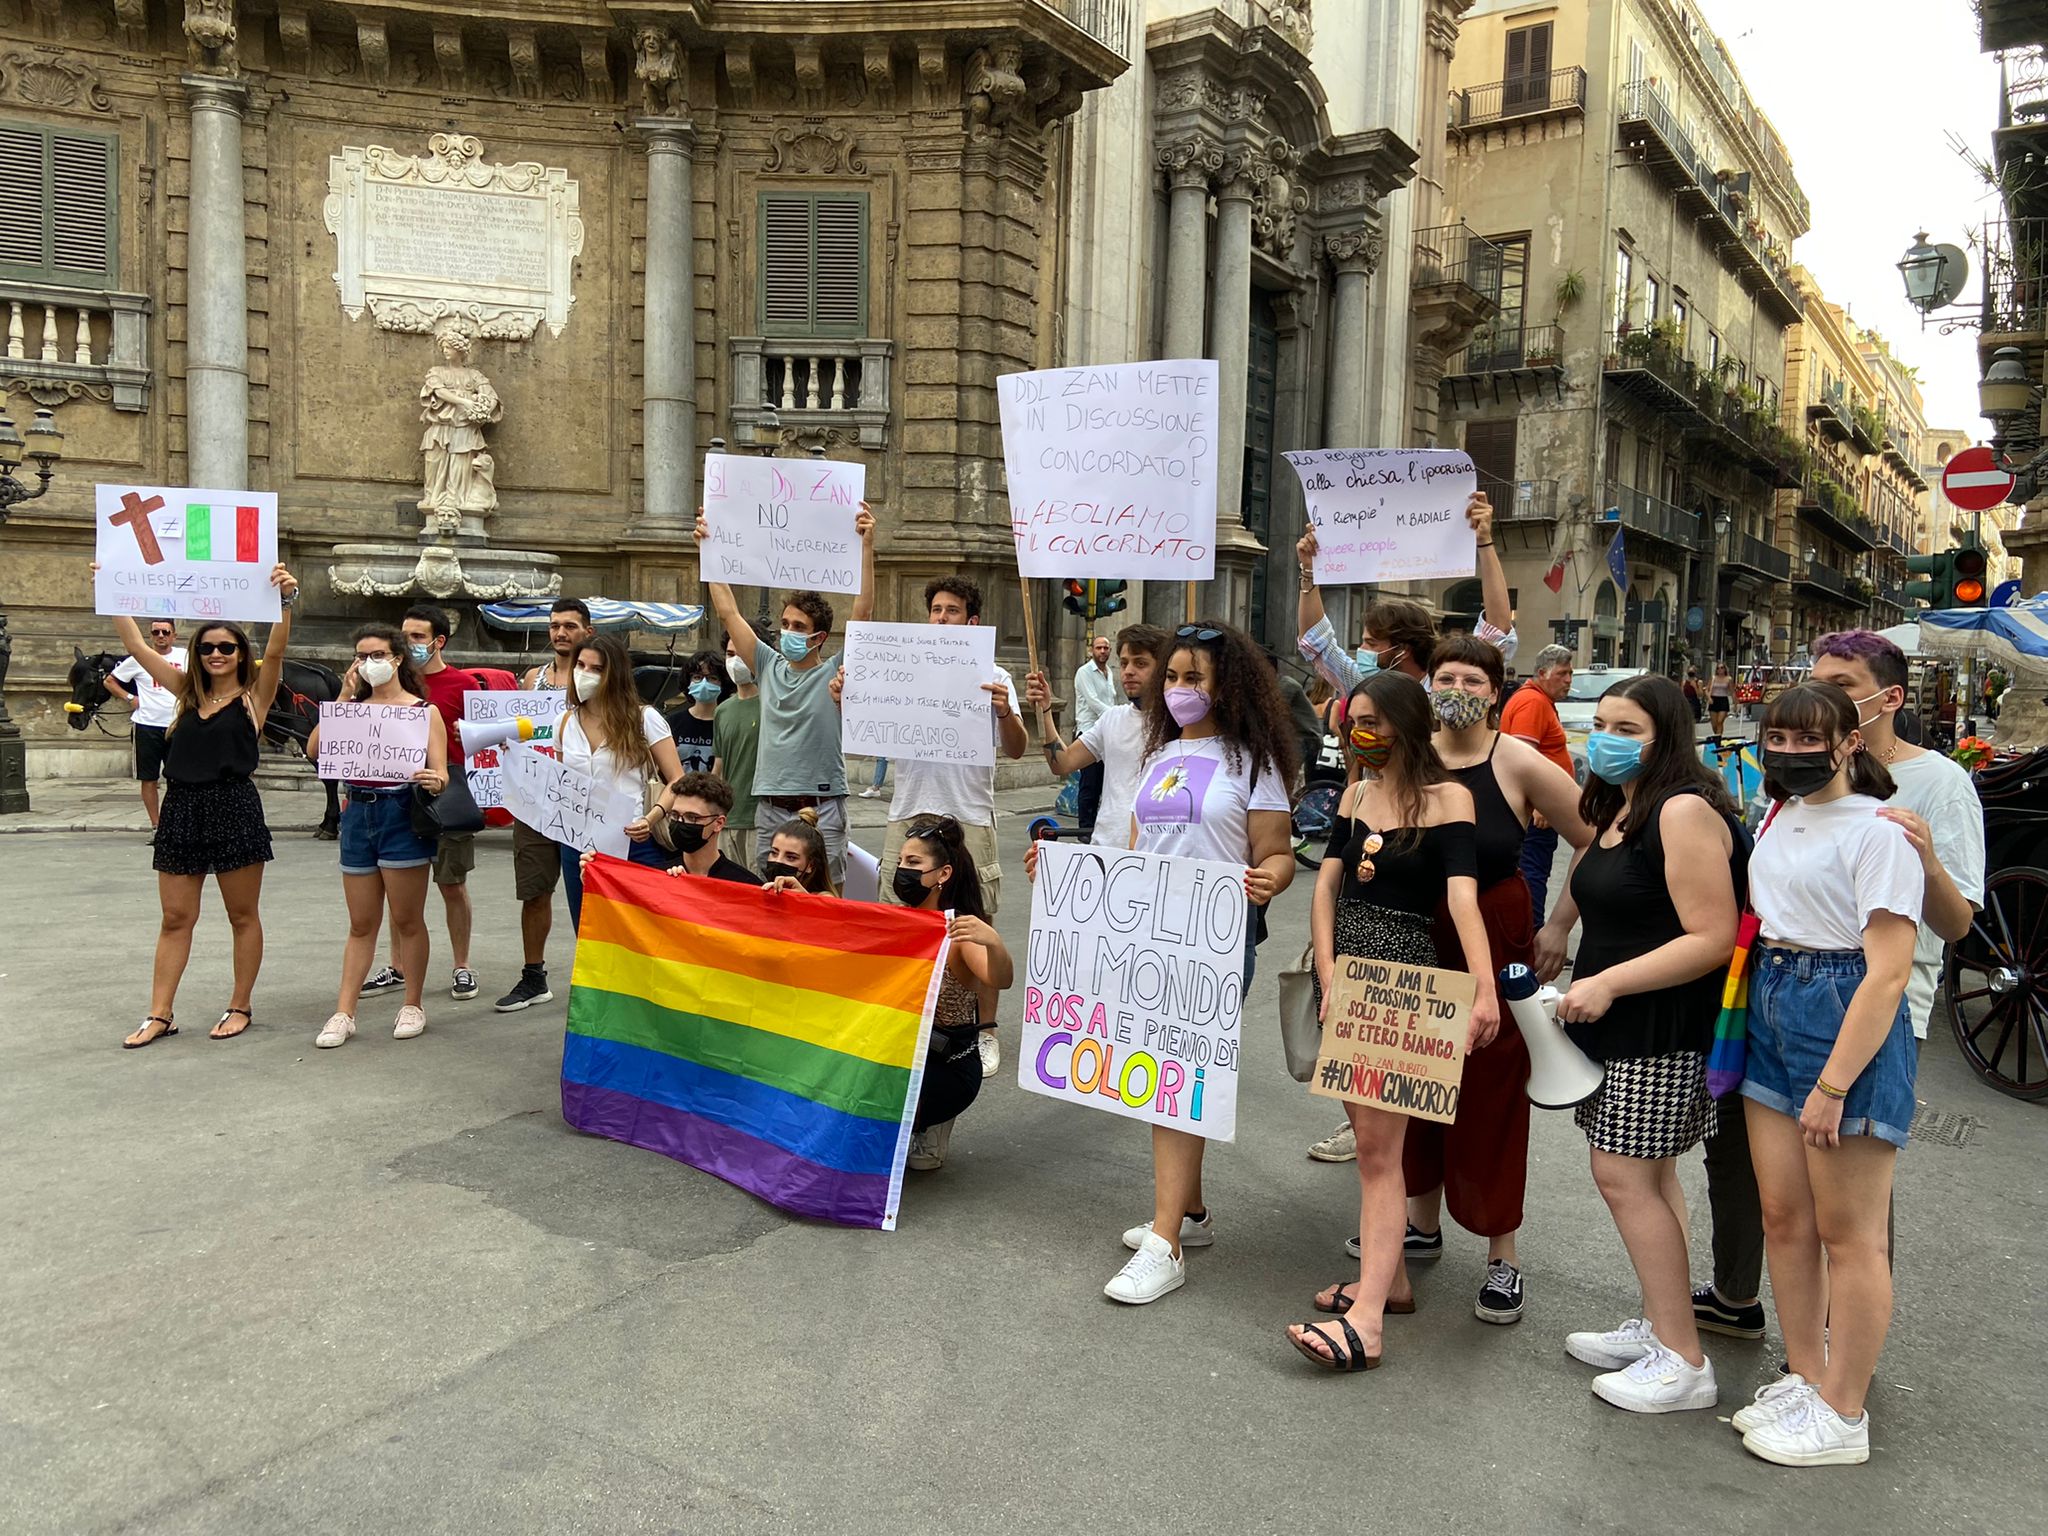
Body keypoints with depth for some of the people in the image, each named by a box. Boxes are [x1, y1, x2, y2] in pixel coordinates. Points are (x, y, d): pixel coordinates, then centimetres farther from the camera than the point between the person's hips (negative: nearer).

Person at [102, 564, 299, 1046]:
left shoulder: (254, 695, 0)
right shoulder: (188, 692, 12)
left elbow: (275, 651, -17)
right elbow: (136, 645, 13)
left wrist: (285, 601, -30)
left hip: (235, 809, -5)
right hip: (182, 808, 5)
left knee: (243, 916, 6)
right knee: (175, 918, 9)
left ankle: (240, 1007, 17)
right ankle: (160, 1014, 15)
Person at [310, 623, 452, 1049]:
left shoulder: (423, 710, 1)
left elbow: (440, 772, -6)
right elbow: (314, 750, -4)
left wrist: (435, 782, -30)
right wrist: (344, 697, -7)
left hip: (403, 815, -4)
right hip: (357, 816, 4)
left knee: (407, 919, 4)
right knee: (361, 924, 10)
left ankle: (413, 1005, 17)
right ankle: (344, 1013, 13)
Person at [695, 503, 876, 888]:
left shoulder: (834, 674, -3)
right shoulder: (769, 666, 9)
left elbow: (862, 614, -14)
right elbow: (728, 613, 10)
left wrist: (866, 546, -21)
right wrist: (707, 548, 8)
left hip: (821, 811, -4)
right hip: (769, 809, 4)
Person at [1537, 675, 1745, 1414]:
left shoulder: (1685, 811, -18)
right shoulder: (1616, 809, 12)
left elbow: (1712, 938, -22)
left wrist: (1609, 983, -23)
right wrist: (1557, 927, 18)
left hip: (1664, 1029, -9)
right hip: (1621, 1023, 10)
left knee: (1624, 1177, -7)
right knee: (1650, 1177, 15)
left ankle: (1683, 1361, 3)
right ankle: (1658, 1327, 25)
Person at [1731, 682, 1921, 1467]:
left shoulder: (1877, 831, -14)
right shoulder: (1780, 819, 10)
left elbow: (1888, 972, -18)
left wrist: (1833, 1086, -19)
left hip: (1849, 1020, -8)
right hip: (1770, 1011, 8)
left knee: (1847, 1234, 4)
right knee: (1783, 1217, 13)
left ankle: (1842, 1416, 17)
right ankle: (1804, 1379, 28)